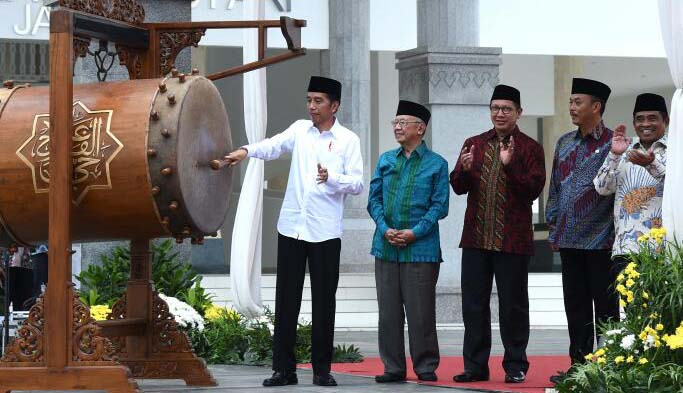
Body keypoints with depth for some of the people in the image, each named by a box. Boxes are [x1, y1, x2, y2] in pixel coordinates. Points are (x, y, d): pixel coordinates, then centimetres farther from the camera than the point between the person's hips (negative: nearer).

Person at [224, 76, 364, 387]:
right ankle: (284, 368, 9)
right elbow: (273, 145, -5)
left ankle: (321, 369, 11)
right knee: (286, 300, 4)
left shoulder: (348, 140, 2)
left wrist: (331, 178, -21)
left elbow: (358, 184, -3)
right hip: (291, 226, 2)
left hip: (325, 231, -2)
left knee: (323, 301, 3)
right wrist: (247, 151, -23)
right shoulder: (300, 130, 10)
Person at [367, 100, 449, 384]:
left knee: (420, 312, -1)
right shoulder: (386, 160, 12)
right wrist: (385, 229, -6)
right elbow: (374, 199, 10)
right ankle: (393, 368, 12)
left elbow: (440, 206, -3)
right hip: (386, 247, 4)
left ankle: (426, 367, 9)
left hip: (421, 248, -4)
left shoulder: (436, 164, 1)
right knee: (389, 311, 5)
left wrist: (415, 232, -13)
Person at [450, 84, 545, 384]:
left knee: (513, 305, 3)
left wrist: (509, 165, -21)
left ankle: (515, 366, 12)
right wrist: (464, 170, -13)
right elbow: (458, 187, 8)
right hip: (476, 238, 4)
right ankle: (475, 365, 13)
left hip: (513, 241, -4)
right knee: (474, 304, 6)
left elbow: (533, 190, -9)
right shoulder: (474, 144, 12)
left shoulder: (530, 148, 1)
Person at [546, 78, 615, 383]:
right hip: (569, 240, 6)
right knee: (575, 307, 10)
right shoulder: (565, 143, 13)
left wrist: (614, 233, -11)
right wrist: (553, 227, 12)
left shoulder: (613, 143, -7)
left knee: (605, 307, 1)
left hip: (600, 240, -6)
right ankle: (579, 365, 17)